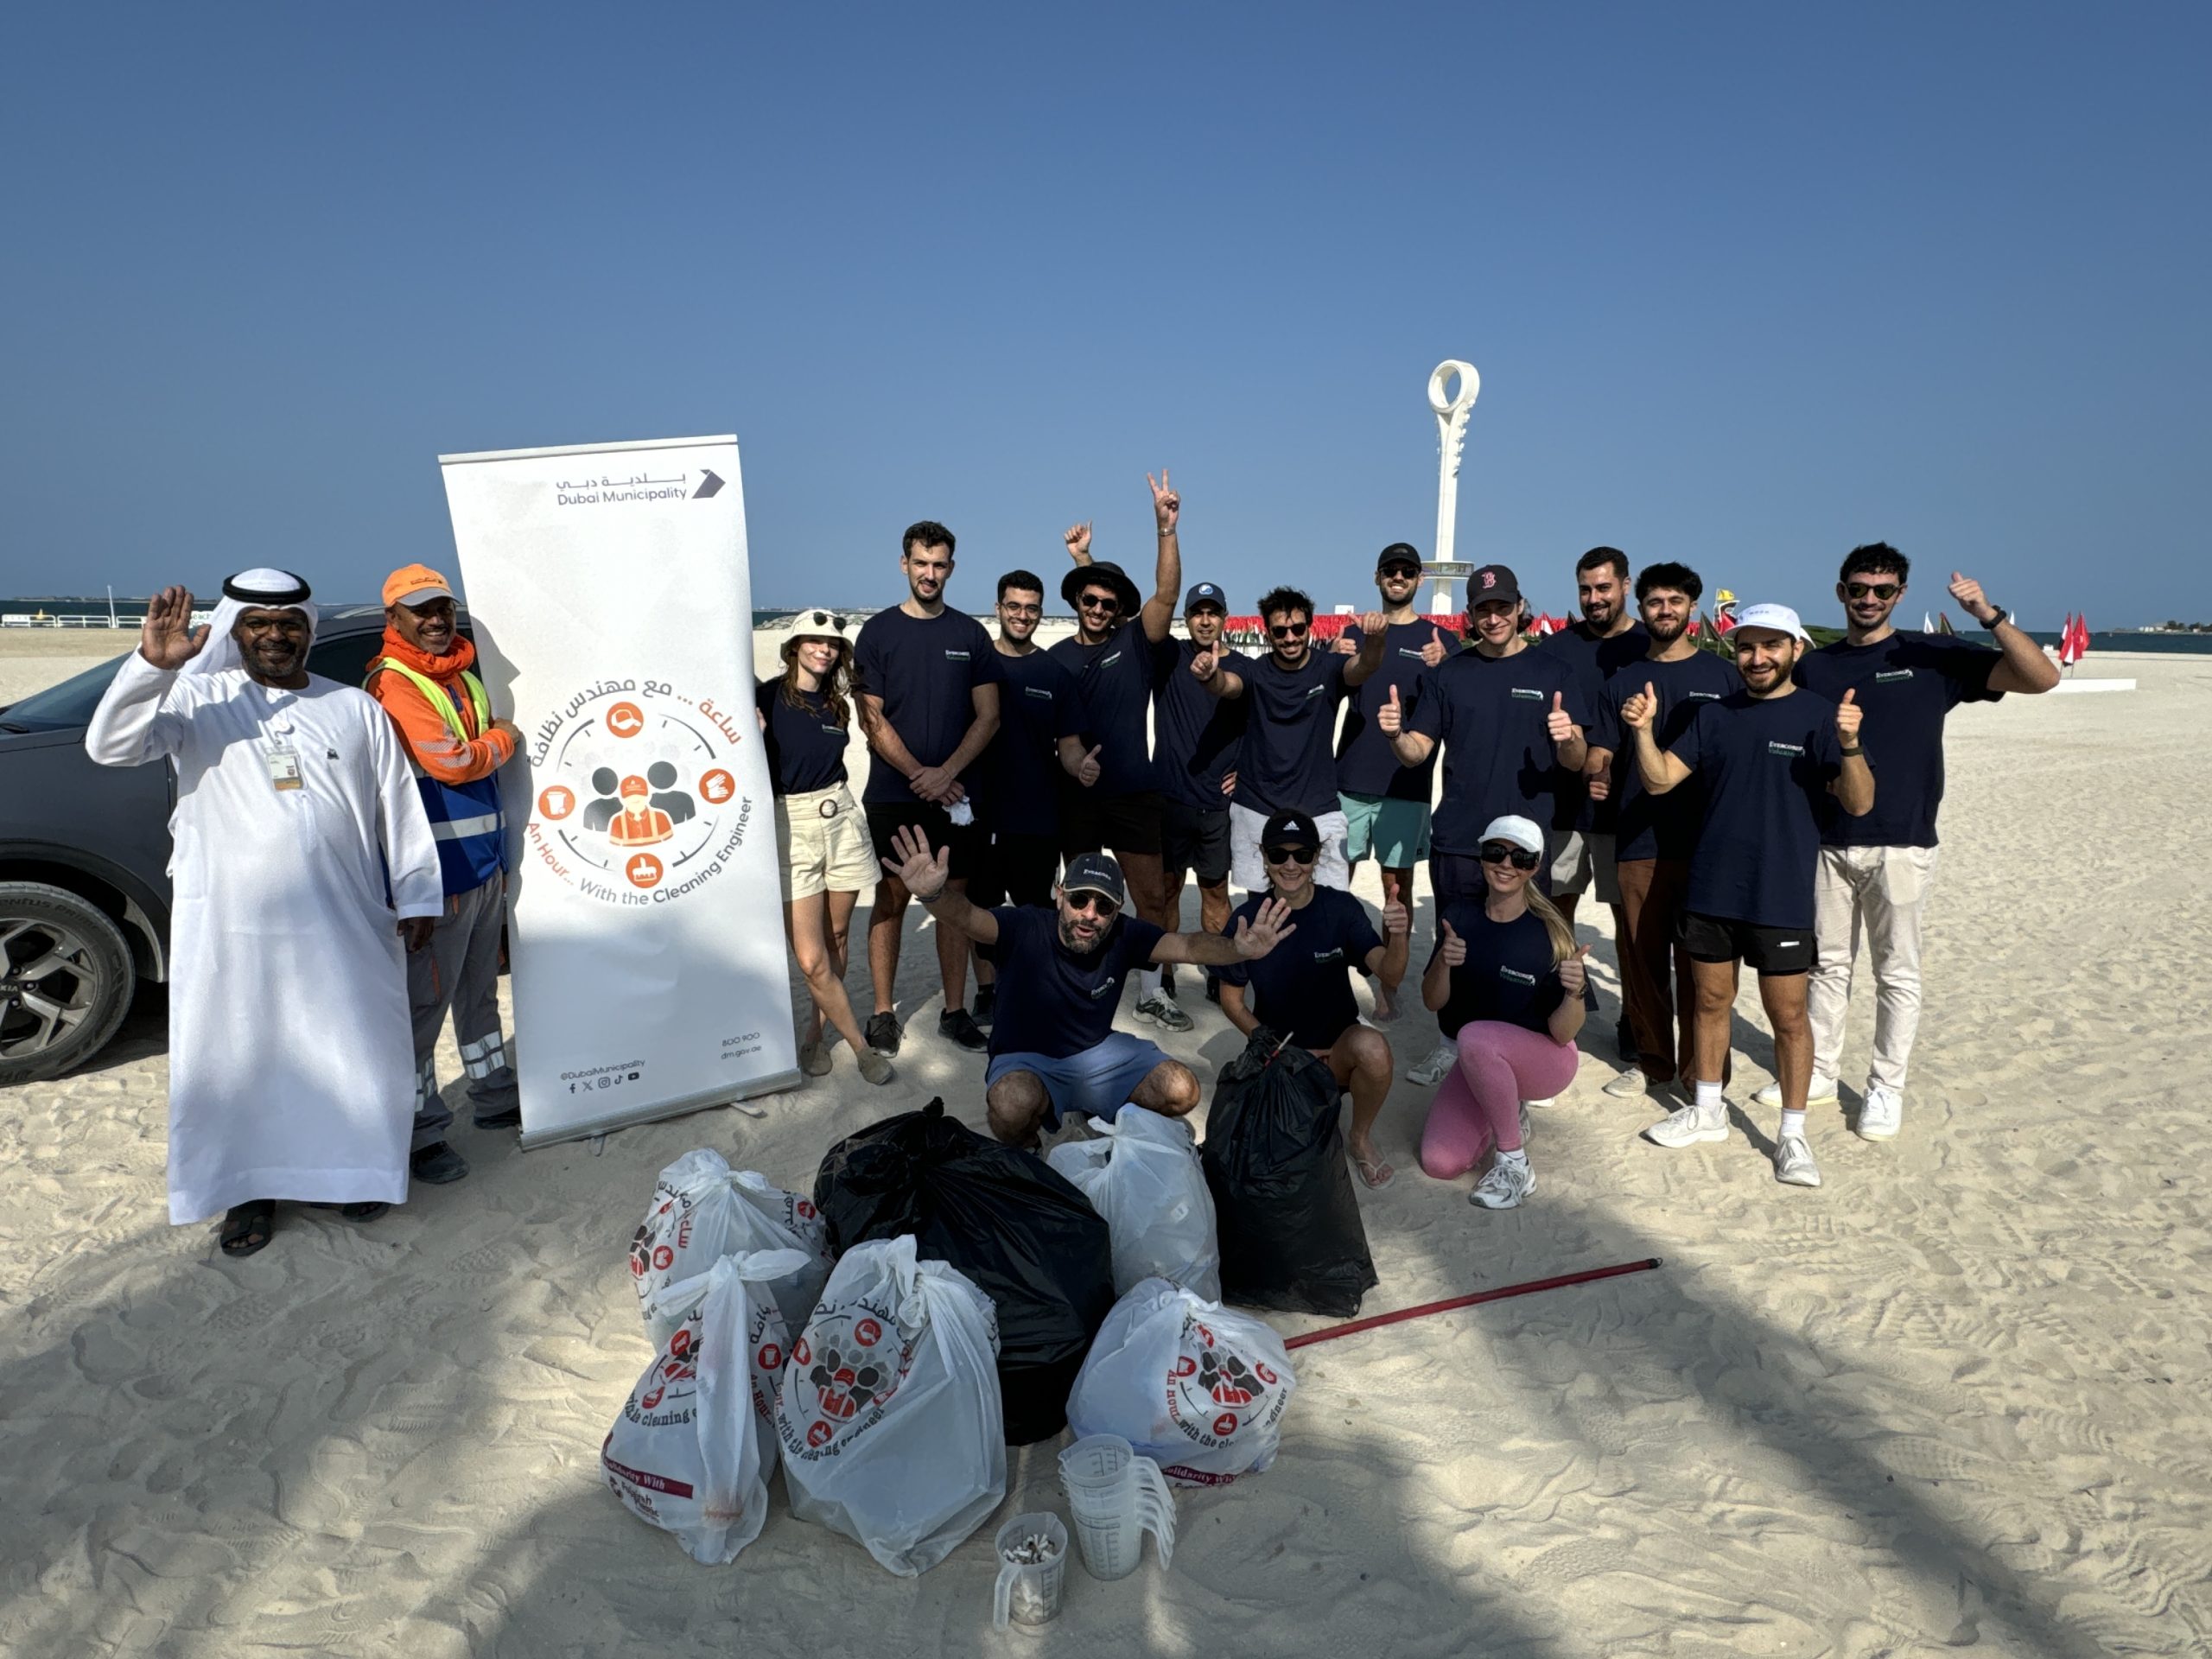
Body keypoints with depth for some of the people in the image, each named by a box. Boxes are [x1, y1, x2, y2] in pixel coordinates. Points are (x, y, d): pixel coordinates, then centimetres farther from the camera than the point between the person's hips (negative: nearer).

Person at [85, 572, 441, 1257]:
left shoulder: (356, 708, 7)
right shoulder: (197, 700, 1)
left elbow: (400, 808, 7)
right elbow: (109, 745, -14)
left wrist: (417, 894, 4)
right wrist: (151, 665, -28)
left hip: (344, 925, 1)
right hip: (233, 931, -1)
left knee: (357, 1052, 11)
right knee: (239, 1059, 9)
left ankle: (352, 1170, 31)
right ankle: (251, 1190, 27)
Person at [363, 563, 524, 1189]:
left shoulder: (466, 677, 14)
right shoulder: (392, 684, -12)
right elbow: (452, 765, -20)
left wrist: (501, 855, 16)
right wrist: (505, 736, -3)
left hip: (486, 864, 8)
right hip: (436, 871, -8)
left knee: (479, 992, 20)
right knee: (424, 1004, -1)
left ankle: (494, 1097, 33)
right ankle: (422, 1132, 9)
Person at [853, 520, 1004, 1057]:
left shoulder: (970, 634, 7)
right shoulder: (878, 632, 3)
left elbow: (988, 716, 3)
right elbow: (872, 719, -3)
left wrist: (946, 773, -9)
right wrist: (919, 775, -11)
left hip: (954, 793, 2)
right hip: (891, 796, -1)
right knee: (891, 900, 3)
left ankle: (955, 1011, 15)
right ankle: (882, 1014, 12)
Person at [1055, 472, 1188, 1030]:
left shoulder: (1136, 643, 0)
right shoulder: (1056, 658, 2)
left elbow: (1166, 593, -13)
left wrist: (1166, 529, -22)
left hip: (1135, 793, 0)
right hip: (1077, 795, 0)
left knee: (1152, 896, 5)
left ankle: (1150, 992, 19)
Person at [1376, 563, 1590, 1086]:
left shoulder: (1554, 673, 3)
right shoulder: (1447, 674, 8)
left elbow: (1575, 761, -1)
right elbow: (1418, 751, 6)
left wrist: (1568, 739, -24)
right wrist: (1396, 734, -16)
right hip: (1456, 841, 2)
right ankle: (1450, 1043, 22)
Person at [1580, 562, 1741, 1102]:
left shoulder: (1722, 674, 6)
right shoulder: (1621, 683, 12)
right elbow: (1598, 756, 8)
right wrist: (1595, 776, -16)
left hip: (1706, 844, -2)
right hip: (1638, 843, 2)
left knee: (1700, 961, 1)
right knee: (1641, 957, 6)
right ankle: (1652, 1060, 21)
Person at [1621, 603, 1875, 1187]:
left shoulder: (1819, 715, -6)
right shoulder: (1715, 715, 6)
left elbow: (1859, 804, -12)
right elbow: (1660, 778, 1)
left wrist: (1849, 744, -30)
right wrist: (1643, 730, -16)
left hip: (1781, 897, -4)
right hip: (1710, 890, 4)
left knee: (1787, 1014, 4)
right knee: (1711, 1001, 15)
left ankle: (1793, 1134, 17)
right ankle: (1707, 1110, 30)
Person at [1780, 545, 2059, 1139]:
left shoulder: (1933, 656, -1)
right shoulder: (1813, 666, 7)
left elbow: (2041, 678, -7)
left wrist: (1990, 615, -20)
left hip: (1901, 846, -3)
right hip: (1827, 843, 3)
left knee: (1897, 973, 7)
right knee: (1827, 965, 13)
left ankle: (1885, 1088, 19)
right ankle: (1818, 1072, 25)